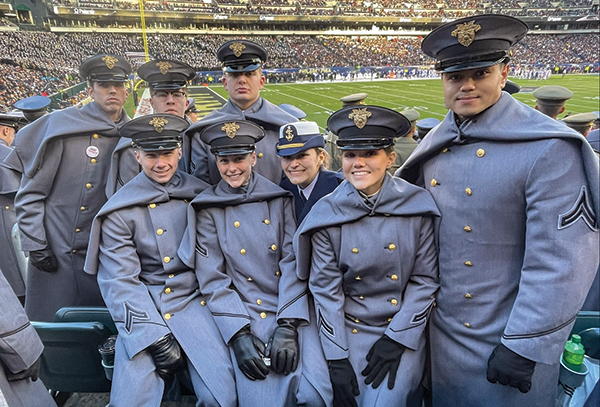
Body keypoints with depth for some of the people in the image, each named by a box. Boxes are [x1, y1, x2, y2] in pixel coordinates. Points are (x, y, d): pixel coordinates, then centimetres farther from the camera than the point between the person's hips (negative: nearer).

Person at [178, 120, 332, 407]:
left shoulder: (279, 199, 6)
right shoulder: (208, 209, 4)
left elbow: (293, 264, -2)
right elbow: (212, 280, -2)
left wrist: (288, 326, -12)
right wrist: (239, 334, -13)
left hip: (291, 310, 1)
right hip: (244, 315, -1)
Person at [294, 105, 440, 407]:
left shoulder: (417, 205, -10)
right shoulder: (326, 215, -9)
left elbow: (425, 280, -4)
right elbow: (325, 290, -6)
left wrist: (396, 340, -8)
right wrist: (336, 359, -8)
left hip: (403, 331, 0)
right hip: (348, 331, 1)